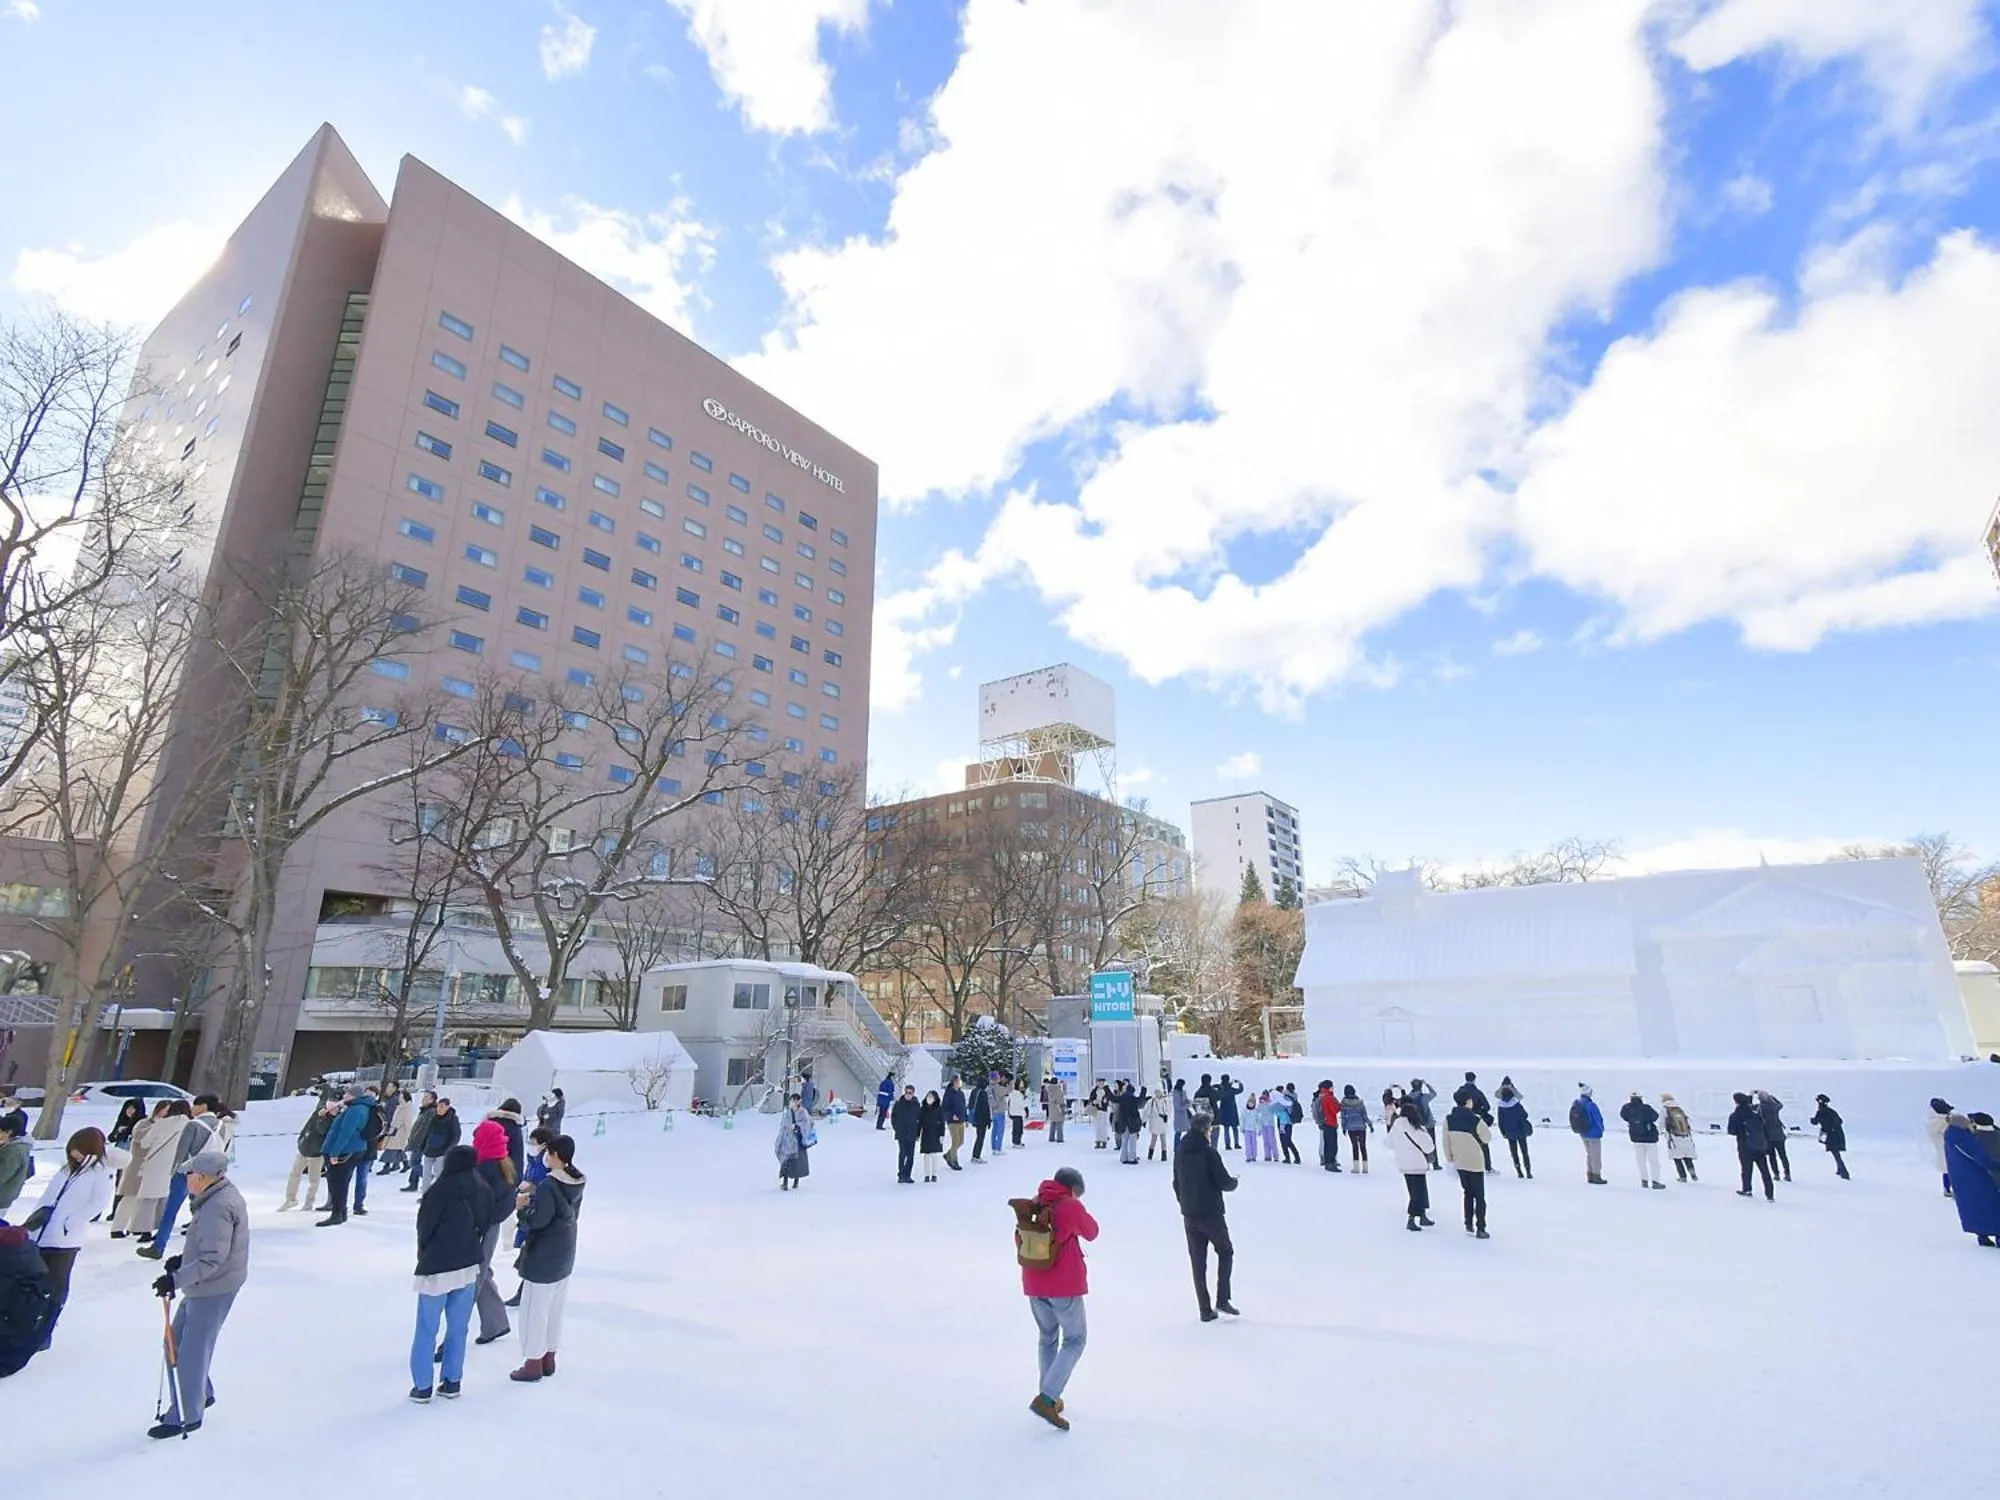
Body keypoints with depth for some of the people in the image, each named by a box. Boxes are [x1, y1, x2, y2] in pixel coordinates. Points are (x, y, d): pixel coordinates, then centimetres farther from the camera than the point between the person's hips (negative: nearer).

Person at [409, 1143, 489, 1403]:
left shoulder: (440, 1190, -18)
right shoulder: (483, 1190, -3)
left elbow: (424, 1228, -6)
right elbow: (484, 1225, 3)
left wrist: (424, 1254, 13)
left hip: (437, 1269, -4)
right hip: (470, 1267, 4)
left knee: (426, 1330, 11)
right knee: (458, 1329, 16)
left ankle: (422, 1387, 18)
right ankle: (451, 1381, 23)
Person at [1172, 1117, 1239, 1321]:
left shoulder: (1179, 1153, 4)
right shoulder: (1209, 1152, -17)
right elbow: (1224, 1182, -15)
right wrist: (1234, 1182, 6)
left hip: (1189, 1215, 5)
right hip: (1211, 1214, -5)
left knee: (1197, 1262, 11)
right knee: (1225, 1252, 15)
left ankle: (1205, 1309, 12)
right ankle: (1222, 1300, 6)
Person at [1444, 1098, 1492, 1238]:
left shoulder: (1448, 1119, -8)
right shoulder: (1476, 1120, -22)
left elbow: (1446, 1141, 0)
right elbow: (1487, 1138, -7)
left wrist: (1450, 1157, 14)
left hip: (1459, 1162, 4)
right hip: (1476, 1162, -4)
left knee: (1467, 1193, 20)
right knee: (1479, 1196, 8)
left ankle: (1469, 1225, 25)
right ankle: (1480, 1229, 10)